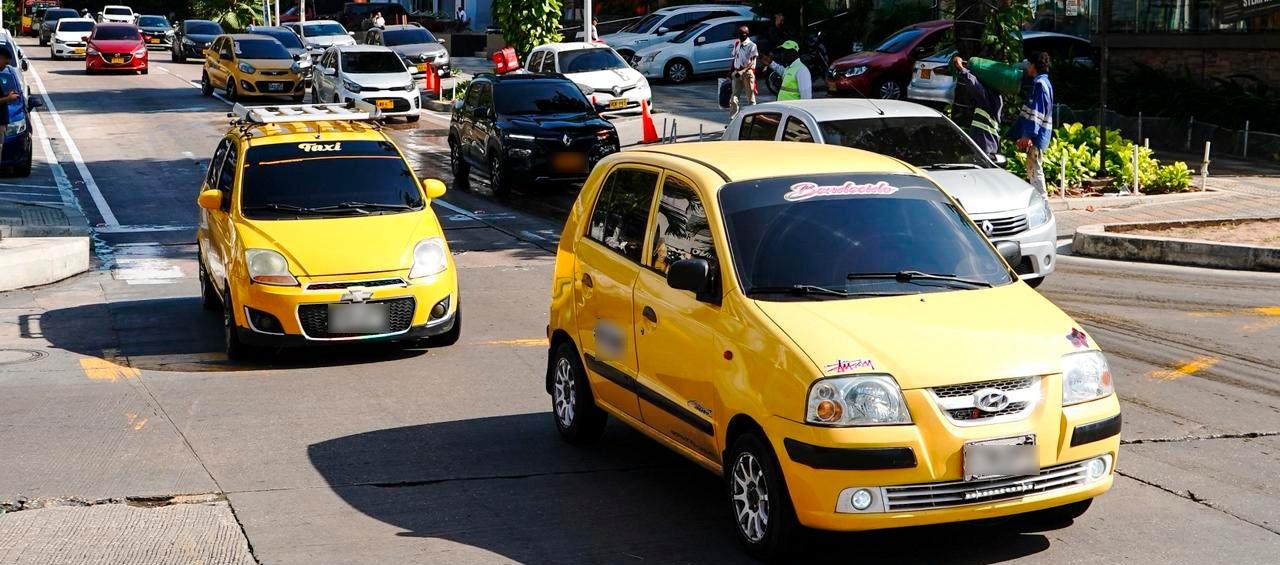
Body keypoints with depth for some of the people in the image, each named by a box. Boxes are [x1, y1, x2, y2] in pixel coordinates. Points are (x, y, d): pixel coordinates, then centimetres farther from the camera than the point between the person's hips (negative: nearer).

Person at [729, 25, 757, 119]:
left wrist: (743, 71, -23)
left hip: (748, 72, -5)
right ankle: (732, 119, 1)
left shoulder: (751, 45, -5)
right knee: (734, 97, -1)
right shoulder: (736, 44, 13)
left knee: (750, 97, 0)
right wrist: (731, 72, 11)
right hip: (737, 73, 5)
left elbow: (752, 62, -11)